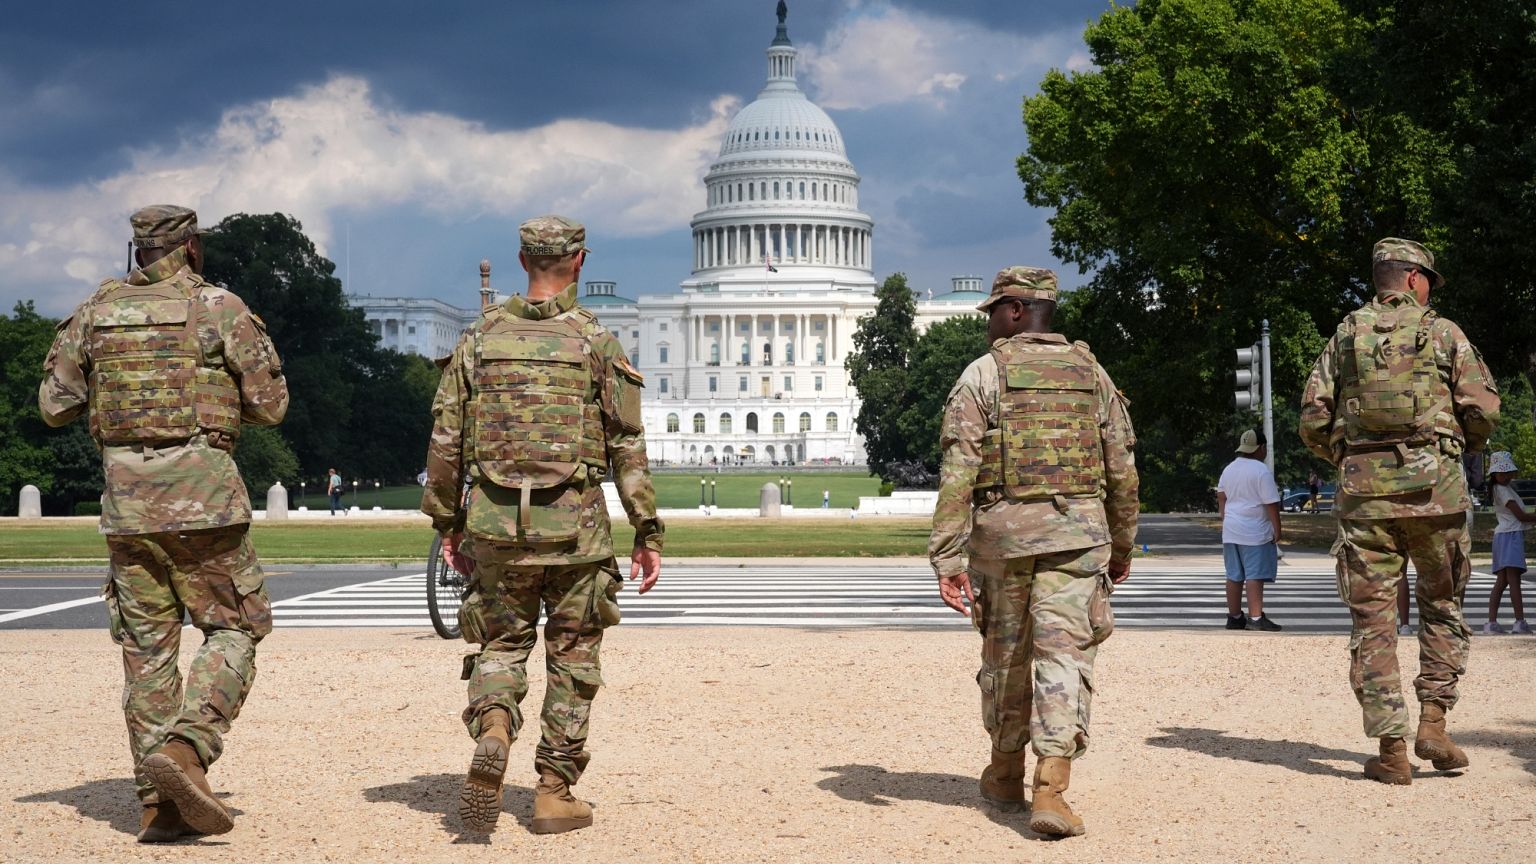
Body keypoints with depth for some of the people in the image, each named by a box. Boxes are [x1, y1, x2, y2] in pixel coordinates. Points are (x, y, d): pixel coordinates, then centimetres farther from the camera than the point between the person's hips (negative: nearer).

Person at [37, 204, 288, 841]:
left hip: (126, 501, 4)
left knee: (147, 645, 9)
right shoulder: (221, 309, -3)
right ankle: (186, 746, -14)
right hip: (202, 497, -4)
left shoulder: (96, 311, 7)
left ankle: (158, 802, 8)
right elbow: (270, 406, -1)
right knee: (235, 627, 7)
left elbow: (55, 405, 9)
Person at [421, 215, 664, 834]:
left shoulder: (480, 338, 5)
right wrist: (648, 533, 1)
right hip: (573, 523, -2)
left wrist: (447, 524, 14)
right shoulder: (596, 341, -2)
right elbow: (628, 445, -4)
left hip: (495, 521, 2)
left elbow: (445, 440, 5)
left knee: (502, 643, 15)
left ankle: (491, 731, -14)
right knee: (572, 656, 10)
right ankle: (554, 793, 12)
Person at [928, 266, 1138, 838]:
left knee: (1005, 656, 14)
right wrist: (1122, 544, 23)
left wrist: (948, 558, -9)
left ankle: (1006, 775, 30)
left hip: (1002, 531, -1)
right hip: (1078, 530, 1)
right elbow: (1122, 469, 11)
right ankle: (1050, 789, -17)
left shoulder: (984, 374, -1)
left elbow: (958, 473, -8)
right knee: (1064, 655, -4)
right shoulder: (1090, 372, 10)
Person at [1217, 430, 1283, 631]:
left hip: (1231, 531, 7)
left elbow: (1221, 498, 19)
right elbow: (1271, 504, -14)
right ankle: (1256, 618, -13)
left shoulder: (1229, 469, 12)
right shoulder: (1261, 471, -12)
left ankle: (1234, 617, 14)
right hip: (1255, 532, -7)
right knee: (1255, 576, -9)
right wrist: (1277, 529, -8)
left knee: (1234, 576, 10)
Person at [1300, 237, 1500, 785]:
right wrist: (1459, 445, 19)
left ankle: (1392, 749, 0)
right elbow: (1484, 411, -1)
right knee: (1442, 606, 16)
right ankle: (1433, 720, 6)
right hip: (1434, 487, -1)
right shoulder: (1444, 334, 5)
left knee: (1372, 618, 3)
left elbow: (1313, 421, 6)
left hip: (1364, 491, 1)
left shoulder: (1345, 337, 10)